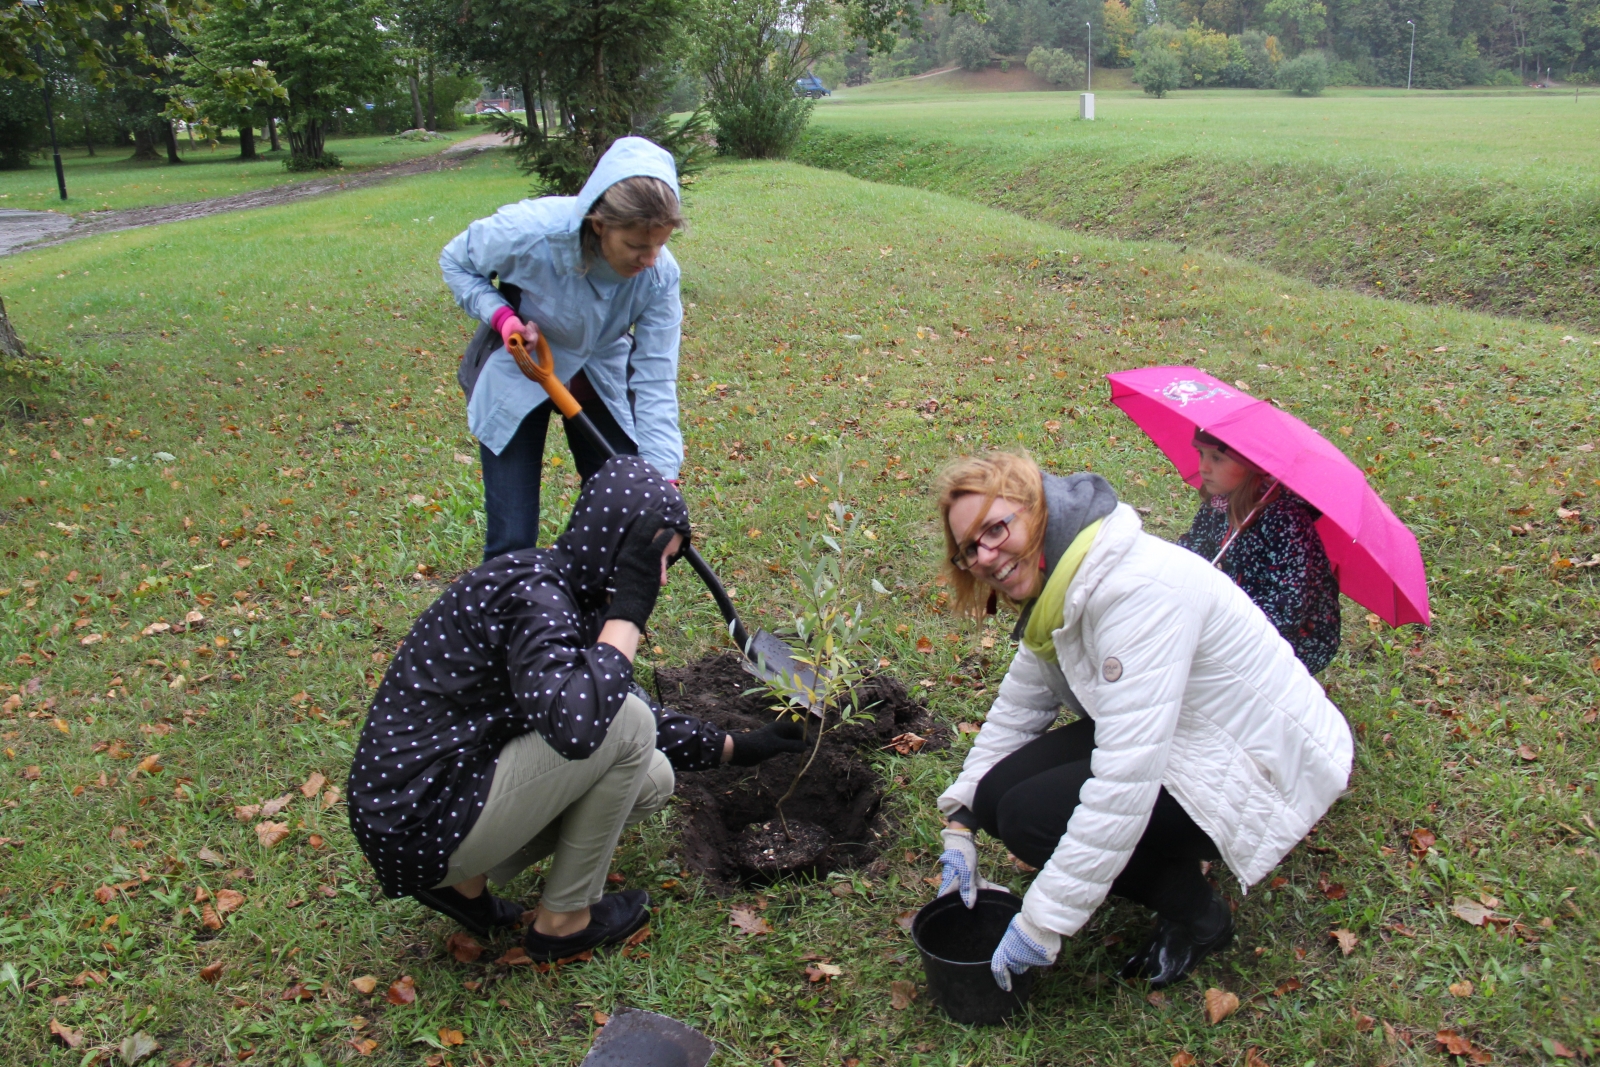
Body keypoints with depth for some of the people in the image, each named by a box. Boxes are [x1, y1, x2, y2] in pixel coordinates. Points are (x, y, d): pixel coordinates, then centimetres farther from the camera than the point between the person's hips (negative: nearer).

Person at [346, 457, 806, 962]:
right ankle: (564, 920, 2)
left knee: (652, 779, 10)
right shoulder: (530, 592, -22)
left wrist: (735, 747, 22)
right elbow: (573, 725, -39)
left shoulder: (573, 594, 7)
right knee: (625, 723, -18)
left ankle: (463, 880, 13)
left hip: (460, 780, 9)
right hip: (419, 826, -9)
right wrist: (629, 611, -27)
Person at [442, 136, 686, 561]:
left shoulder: (659, 274, -25)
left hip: (602, 379, 3)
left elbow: (655, 380, -23)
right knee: (513, 541, -1)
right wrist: (502, 316, -28)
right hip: (515, 378, -2)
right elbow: (455, 262, -10)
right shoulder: (529, 232, -32)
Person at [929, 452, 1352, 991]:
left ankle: (1196, 913, 2)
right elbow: (1018, 706, 10)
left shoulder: (1140, 588, -31)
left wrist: (1042, 924, -29)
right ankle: (1171, 861, 14)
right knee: (998, 792, -7)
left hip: (1265, 770, -9)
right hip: (1179, 739, 9)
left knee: (1031, 814, -21)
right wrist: (961, 821, 4)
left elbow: (1125, 781, -34)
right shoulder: (1060, 583, -2)